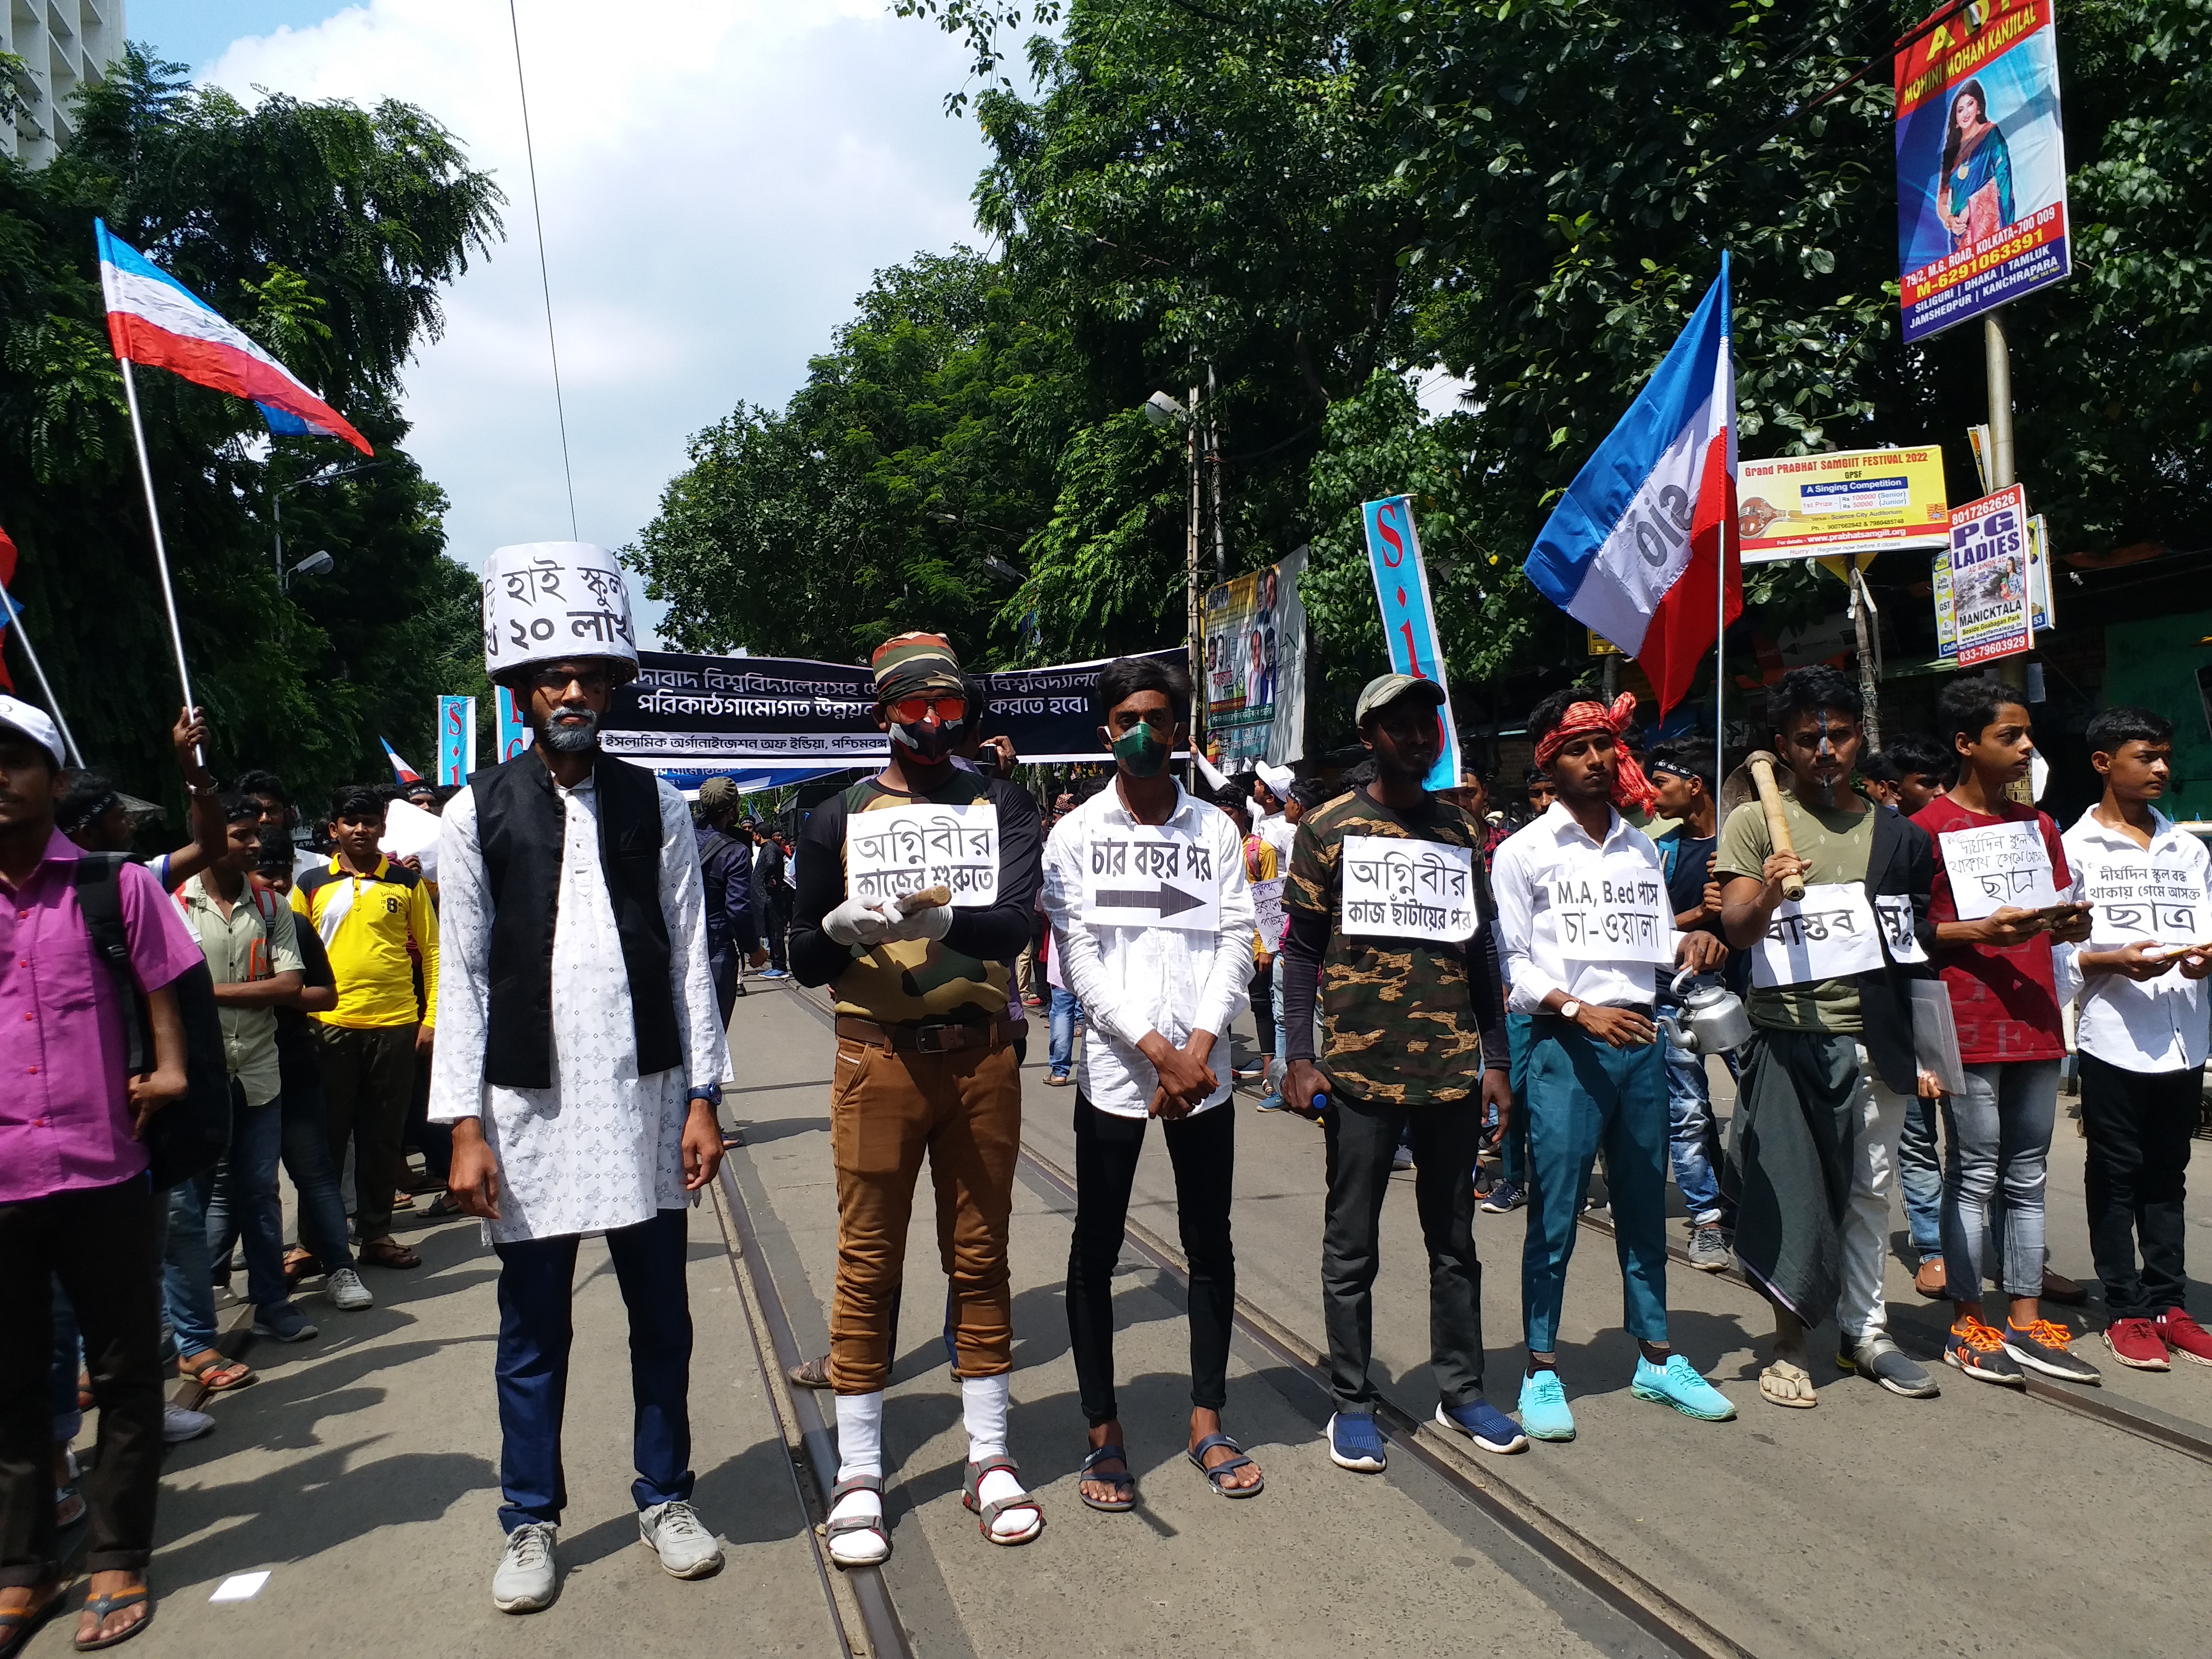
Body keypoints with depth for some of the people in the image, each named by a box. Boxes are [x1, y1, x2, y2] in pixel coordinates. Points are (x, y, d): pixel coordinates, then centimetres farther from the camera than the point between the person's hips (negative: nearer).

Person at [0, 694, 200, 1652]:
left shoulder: (115, 886, 1)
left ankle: (118, 1561, 22)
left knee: (124, 1372, 8)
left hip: (102, 1171, -2)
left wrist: (170, 1069, -9)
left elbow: (162, 986, 5)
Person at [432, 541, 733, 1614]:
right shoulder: (477, 814, 2)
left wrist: (702, 1097, -1)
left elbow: (689, 959, 3)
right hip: (530, 1104, -1)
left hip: (643, 1094, 1)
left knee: (662, 1315, 11)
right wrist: (465, 1125, -3)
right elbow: (463, 975, 1)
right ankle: (532, 1523, 30)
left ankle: (665, 1498, 31)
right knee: (533, 1330, 10)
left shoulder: (657, 807, 4)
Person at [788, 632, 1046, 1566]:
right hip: (880, 1062, -1)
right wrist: (844, 926, -20)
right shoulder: (838, 820, 4)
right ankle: (858, 1474, 19)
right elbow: (805, 962, 2)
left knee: (979, 1259, 10)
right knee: (868, 1266, 5)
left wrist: (936, 920, -32)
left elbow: (1015, 925, -12)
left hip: (981, 1061, 1)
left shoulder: (1002, 812, 4)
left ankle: (989, 1460, 24)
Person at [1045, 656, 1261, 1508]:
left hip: (1202, 1068, 2)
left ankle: (1207, 1422, 23)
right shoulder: (1076, 833, 0)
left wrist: (1197, 1048, -11)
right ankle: (1104, 1432, 18)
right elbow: (1077, 960, -6)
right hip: (1113, 1067, -2)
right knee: (1096, 1249, 4)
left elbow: (1237, 944, 1)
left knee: (1210, 1245, 9)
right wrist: (1158, 1050, -13)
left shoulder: (1217, 830, 7)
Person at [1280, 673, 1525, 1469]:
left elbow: (1481, 953, 14)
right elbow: (1302, 950, -1)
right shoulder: (1329, 828, 0)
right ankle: (1352, 1402, 19)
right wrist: (1299, 1058, -8)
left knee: (1454, 1239, 14)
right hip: (1359, 1069, -3)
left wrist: (1495, 1059, 9)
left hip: (1452, 1071, 4)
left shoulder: (1461, 831, 11)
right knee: (1352, 1246, 6)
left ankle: (1461, 1392, 28)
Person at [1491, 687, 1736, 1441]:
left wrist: (1693, 944, -3)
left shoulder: (1641, 849, 14)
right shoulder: (1525, 852, -2)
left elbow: (1657, 941, 18)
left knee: (1645, 1208, 13)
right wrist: (1579, 1010, -18)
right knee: (1555, 1216, -1)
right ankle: (1541, 1371, 10)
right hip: (1564, 1047, -5)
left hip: (1641, 1042, 5)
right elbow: (1511, 963, -6)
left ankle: (1656, 1358, 27)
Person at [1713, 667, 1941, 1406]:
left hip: (1874, 1040, 4)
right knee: (1791, 1189, -2)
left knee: (1869, 1190, 12)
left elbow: (1915, 949, 16)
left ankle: (1865, 1332, 26)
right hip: (1790, 1037, -4)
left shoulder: (1896, 833, 11)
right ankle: (1789, 1344, 11)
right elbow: (1737, 928, -12)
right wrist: (1765, 896, -35)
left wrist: (1922, 1053, 13)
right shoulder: (1756, 822, 0)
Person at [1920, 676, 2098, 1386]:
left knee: (2027, 1178, 11)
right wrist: (1982, 932, -20)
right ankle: (1967, 1324, 10)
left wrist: (2068, 926, -2)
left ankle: (2027, 1322, 20)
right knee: (1975, 1177, 0)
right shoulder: (1929, 827, -5)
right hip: (1968, 1027, -7)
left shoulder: (2039, 827, 16)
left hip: (2035, 1022, 7)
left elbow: (2056, 920, 20)